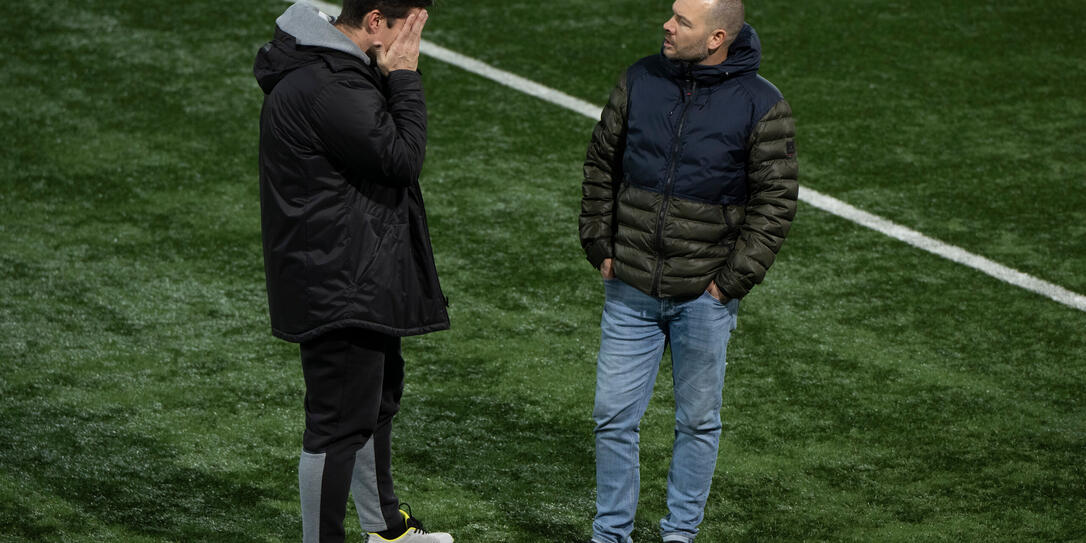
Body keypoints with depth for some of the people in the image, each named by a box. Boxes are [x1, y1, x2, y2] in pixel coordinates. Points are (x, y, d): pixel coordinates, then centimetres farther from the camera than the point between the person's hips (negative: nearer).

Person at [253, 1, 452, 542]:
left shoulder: (337, 69, 9)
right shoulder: (328, 87, -26)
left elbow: (389, 147, 13)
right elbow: (401, 157, -22)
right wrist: (404, 77, -17)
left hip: (362, 278, 12)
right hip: (338, 287, -12)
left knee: (378, 395, 26)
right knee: (340, 421, -5)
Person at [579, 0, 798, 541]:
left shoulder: (761, 105, -10)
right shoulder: (639, 81, -1)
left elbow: (775, 201, -6)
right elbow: (601, 165, 10)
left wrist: (732, 280, -10)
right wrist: (599, 246, 4)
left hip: (703, 297, -2)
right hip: (630, 290, 2)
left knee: (698, 422, 10)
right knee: (613, 416, 5)